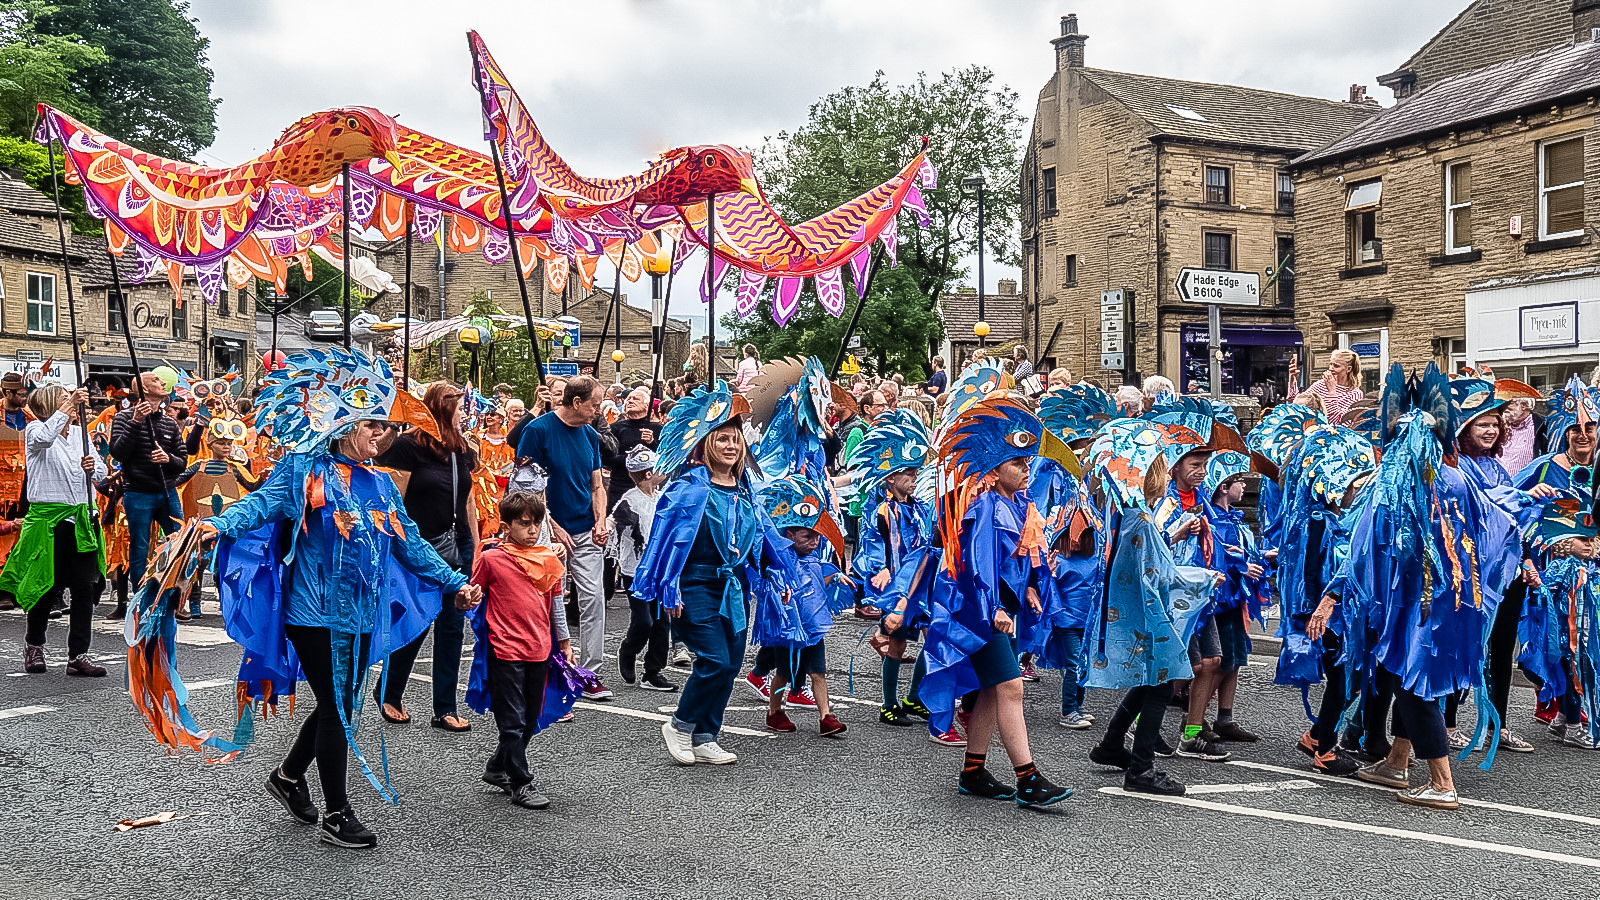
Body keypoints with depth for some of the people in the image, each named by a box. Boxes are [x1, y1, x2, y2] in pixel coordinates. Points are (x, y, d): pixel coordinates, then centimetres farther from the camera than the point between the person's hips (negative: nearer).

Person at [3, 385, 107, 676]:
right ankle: (33, 645, 29)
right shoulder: (35, 430, -3)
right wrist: (69, 406, -26)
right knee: (49, 586, 4)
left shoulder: (79, 433, 13)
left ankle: (78, 656, 6)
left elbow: (102, 471, 11)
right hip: (49, 518, -4)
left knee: (86, 587, 0)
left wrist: (92, 467, -10)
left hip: (82, 518, 5)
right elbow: (43, 437, -28)